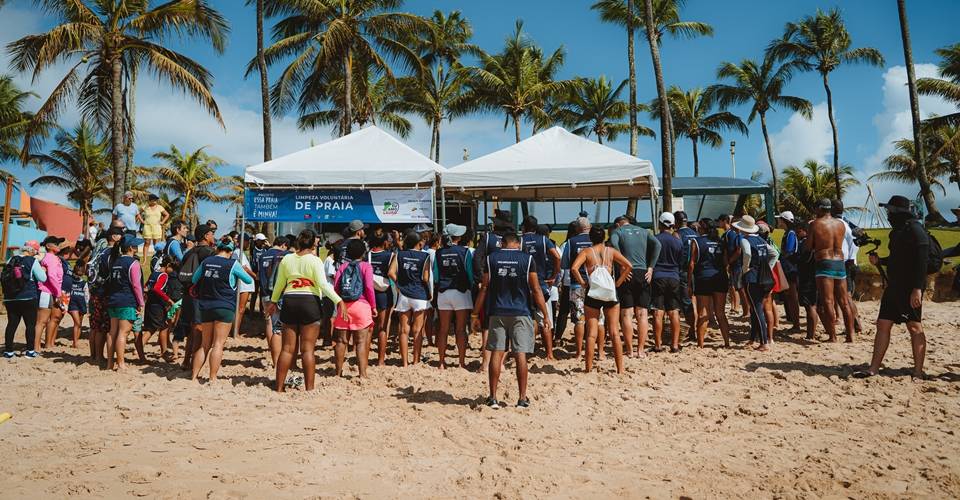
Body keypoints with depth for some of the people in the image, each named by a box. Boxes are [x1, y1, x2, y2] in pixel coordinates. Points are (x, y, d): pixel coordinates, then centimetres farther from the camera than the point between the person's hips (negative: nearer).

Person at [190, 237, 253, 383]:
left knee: (204, 344, 13)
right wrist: (245, 270, 24)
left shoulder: (206, 262, 5)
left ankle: (194, 376, 12)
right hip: (225, 308, -4)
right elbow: (249, 281, 5)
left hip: (206, 307, 5)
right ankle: (212, 378, -7)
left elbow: (194, 280, 18)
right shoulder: (233, 264, -6)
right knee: (218, 344, -4)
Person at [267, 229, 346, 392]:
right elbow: (323, 284, -15)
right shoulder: (314, 260, -5)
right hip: (309, 302, -4)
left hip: (289, 301, 4)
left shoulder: (286, 259, 8)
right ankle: (309, 388, -2)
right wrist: (339, 301, -17)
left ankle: (279, 387, 13)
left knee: (287, 348, 10)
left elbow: (279, 284, 16)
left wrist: (273, 301, 31)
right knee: (308, 349, -1)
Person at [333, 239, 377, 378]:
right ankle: (362, 373, -6)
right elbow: (369, 287, -9)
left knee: (341, 340, 10)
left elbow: (335, 287, 1)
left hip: (343, 306, 3)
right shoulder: (366, 266, 0)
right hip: (361, 305, -3)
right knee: (361, 341, -2)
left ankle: (338, 372, 19)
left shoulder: (343, 266, 9)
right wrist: (373, 306, -2)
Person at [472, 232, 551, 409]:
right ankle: (522, 398, 6)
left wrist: (476, 313, 10)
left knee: (496, 353, 4)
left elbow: (484, 288, 3)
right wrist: (545, 315, 4)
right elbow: (536, 290, -3)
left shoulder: (491, 259, 3)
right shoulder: (527, 259, -2)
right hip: (520, 313, -1)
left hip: (497, 313, 1)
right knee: (521, 355, 2)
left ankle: (493, 397, 6)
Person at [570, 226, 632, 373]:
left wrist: (582, 283, -4)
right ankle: (620, 368, 6)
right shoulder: (611, 251, 7)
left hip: (592, 293, -1)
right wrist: (618, 282, 4)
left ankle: (589, 368, 3)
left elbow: (574, 268, -14)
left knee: (591, 333, 3)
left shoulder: (586, 252, 2)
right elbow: (628, 266, -1)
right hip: (610, 293, 1)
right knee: (614, 332, 5)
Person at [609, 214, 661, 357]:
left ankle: (629, 350, 0)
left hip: (627, 273, -3)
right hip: (643, 273, 3)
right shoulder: (643, 231, 17)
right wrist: (650, 267, -1)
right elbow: (657, 244, 0)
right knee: (642, 314, 6)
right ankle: (640, 350, 4)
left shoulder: (617, 231, 8)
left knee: (626, 314, 0)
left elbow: (613, 244, -15)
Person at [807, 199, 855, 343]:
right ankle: (850, 335, 13)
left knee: (827, 302, -6)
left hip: (824, 263, -5)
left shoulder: (815, 224, -4)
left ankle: (833, 337, -8)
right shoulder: (841, 224, 11)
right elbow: (838, 243, 15)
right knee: (843, 303, 11)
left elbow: (809, 246, -1)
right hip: (840, 263, 6)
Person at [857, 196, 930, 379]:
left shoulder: (915, 230, -12)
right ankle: (874, 369, 10)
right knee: (883, 325, 6)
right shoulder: (897, 231, 15)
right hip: (894, 286, 9)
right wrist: (879, 260, 8)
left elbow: (922, 261, -19)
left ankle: (918, 373, 6)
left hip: (910, 289, -9)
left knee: (915, 328, -1)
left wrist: (917, 288, -24)